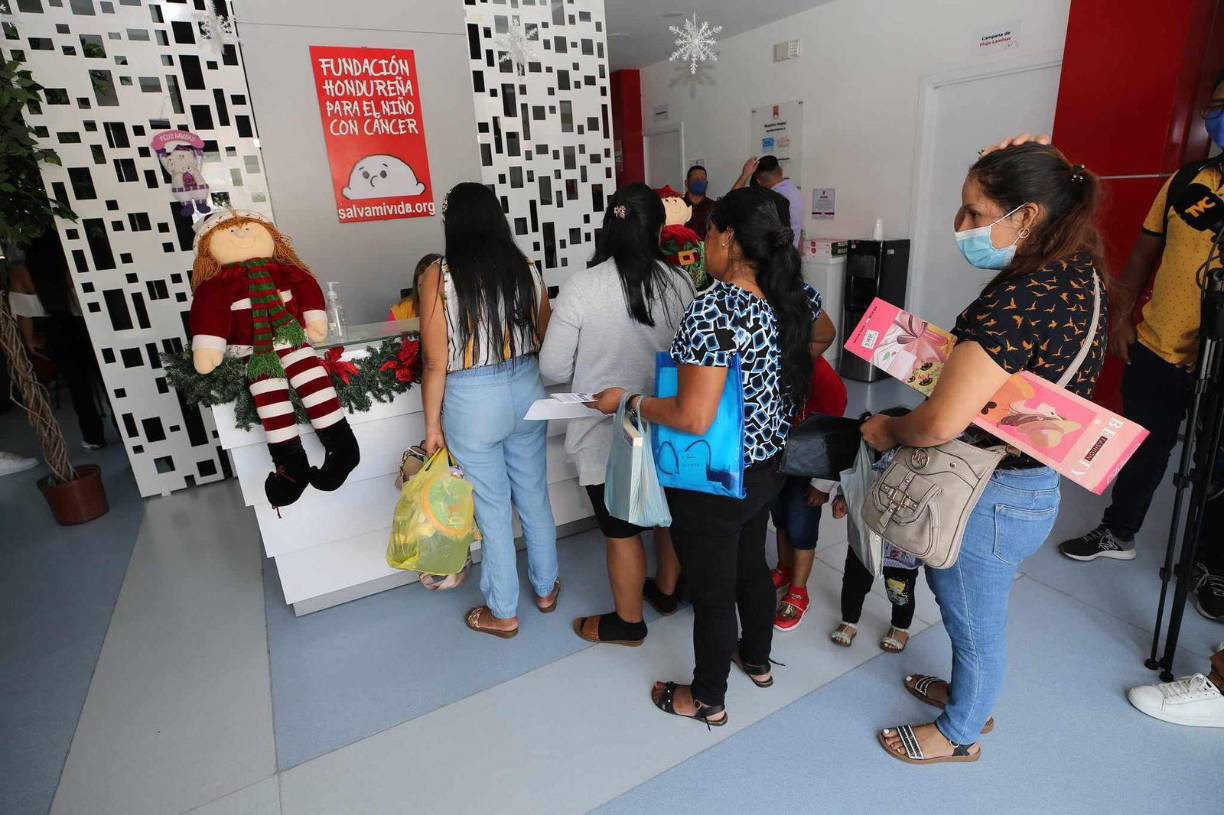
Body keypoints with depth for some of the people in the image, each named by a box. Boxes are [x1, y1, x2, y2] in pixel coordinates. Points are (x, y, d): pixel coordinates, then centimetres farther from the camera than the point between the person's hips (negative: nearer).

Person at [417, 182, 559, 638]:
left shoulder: (439, 277, -12)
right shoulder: (525, 268, -2)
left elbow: (436, 363, -12)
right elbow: (545, 340, 5)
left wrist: (432, 424, -2)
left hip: (473, 402, -3)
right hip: (526, 391, 4)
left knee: (492, 509, 10)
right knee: (534, 497, 19)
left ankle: (503, 613, 28)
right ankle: (546, 589, 38)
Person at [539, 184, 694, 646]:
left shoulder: (582, 287, -19)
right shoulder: (679, 282, -9)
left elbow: (553, 368, -12)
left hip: (609, 433, -4)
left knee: (621, 530, 12)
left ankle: (628, 623, 32)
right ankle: (668, 589, 47)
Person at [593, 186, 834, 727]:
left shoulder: (713, 310, -28)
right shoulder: (795, 295, -3)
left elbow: (694, 419, -31)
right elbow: (823, 338, 20)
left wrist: (629, 401, -17)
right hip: (767, 469, 8)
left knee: (711, 592, 13)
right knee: (752, 566, 28)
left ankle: (707, 700, 37)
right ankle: (758, 661, 52)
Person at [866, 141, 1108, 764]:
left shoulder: (1022, 300, -30)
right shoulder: (1079, 276, 1)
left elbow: (943, 422, -35)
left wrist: (888, 429, -16)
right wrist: (945, 349, 6)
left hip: (991, 498, -9)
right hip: (1033, 483, 9)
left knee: (975, 622, 16)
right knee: (969, 608, 29)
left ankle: (960, 734, 42)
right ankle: (969, 693, 54)